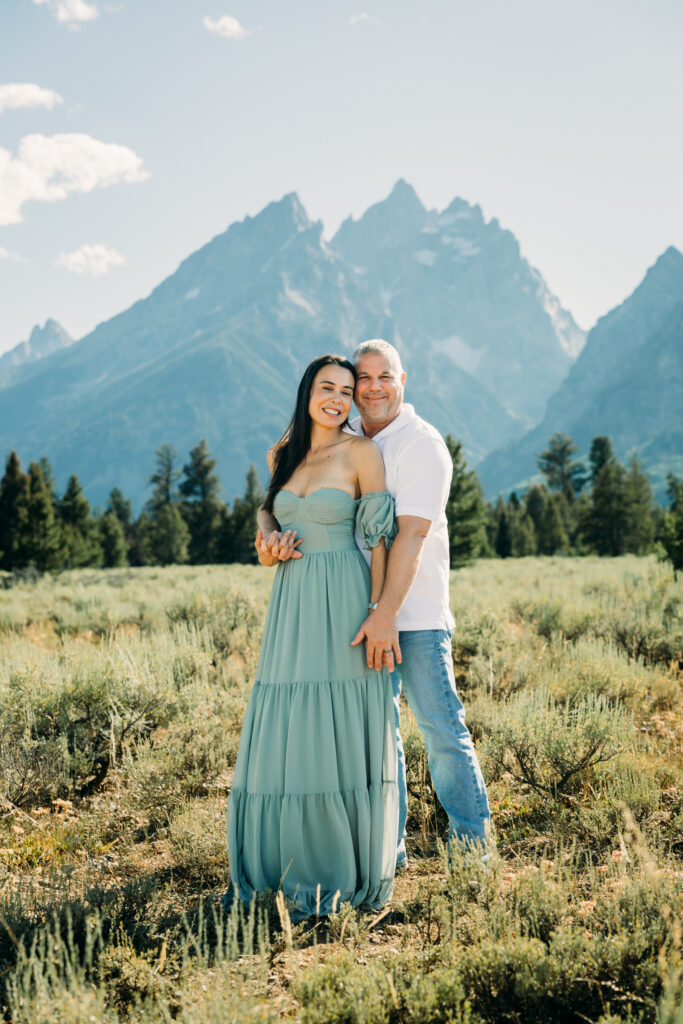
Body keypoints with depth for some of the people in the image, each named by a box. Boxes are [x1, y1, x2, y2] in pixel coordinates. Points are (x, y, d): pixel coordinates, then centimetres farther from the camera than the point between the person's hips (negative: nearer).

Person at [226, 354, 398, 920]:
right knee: (282, 736, 7)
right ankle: (274, 863, 20)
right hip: (291, 605, 5)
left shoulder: (362, 452, -4)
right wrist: (268, 542, 4)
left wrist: (378, 612, -13)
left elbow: (379, 535, -6)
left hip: (343, 608, -5)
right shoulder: (283, 454, 12)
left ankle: (342, 873, 11)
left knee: (342, 735, -2)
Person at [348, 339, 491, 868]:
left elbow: (411, 535, -17)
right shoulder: (346, 442, 13)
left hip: (416, 613, -6)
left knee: (443, 727, -2)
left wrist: (387, 615, -24)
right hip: (361, 610, 6)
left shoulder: (422, 444, -8)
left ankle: (473, 845, 12)